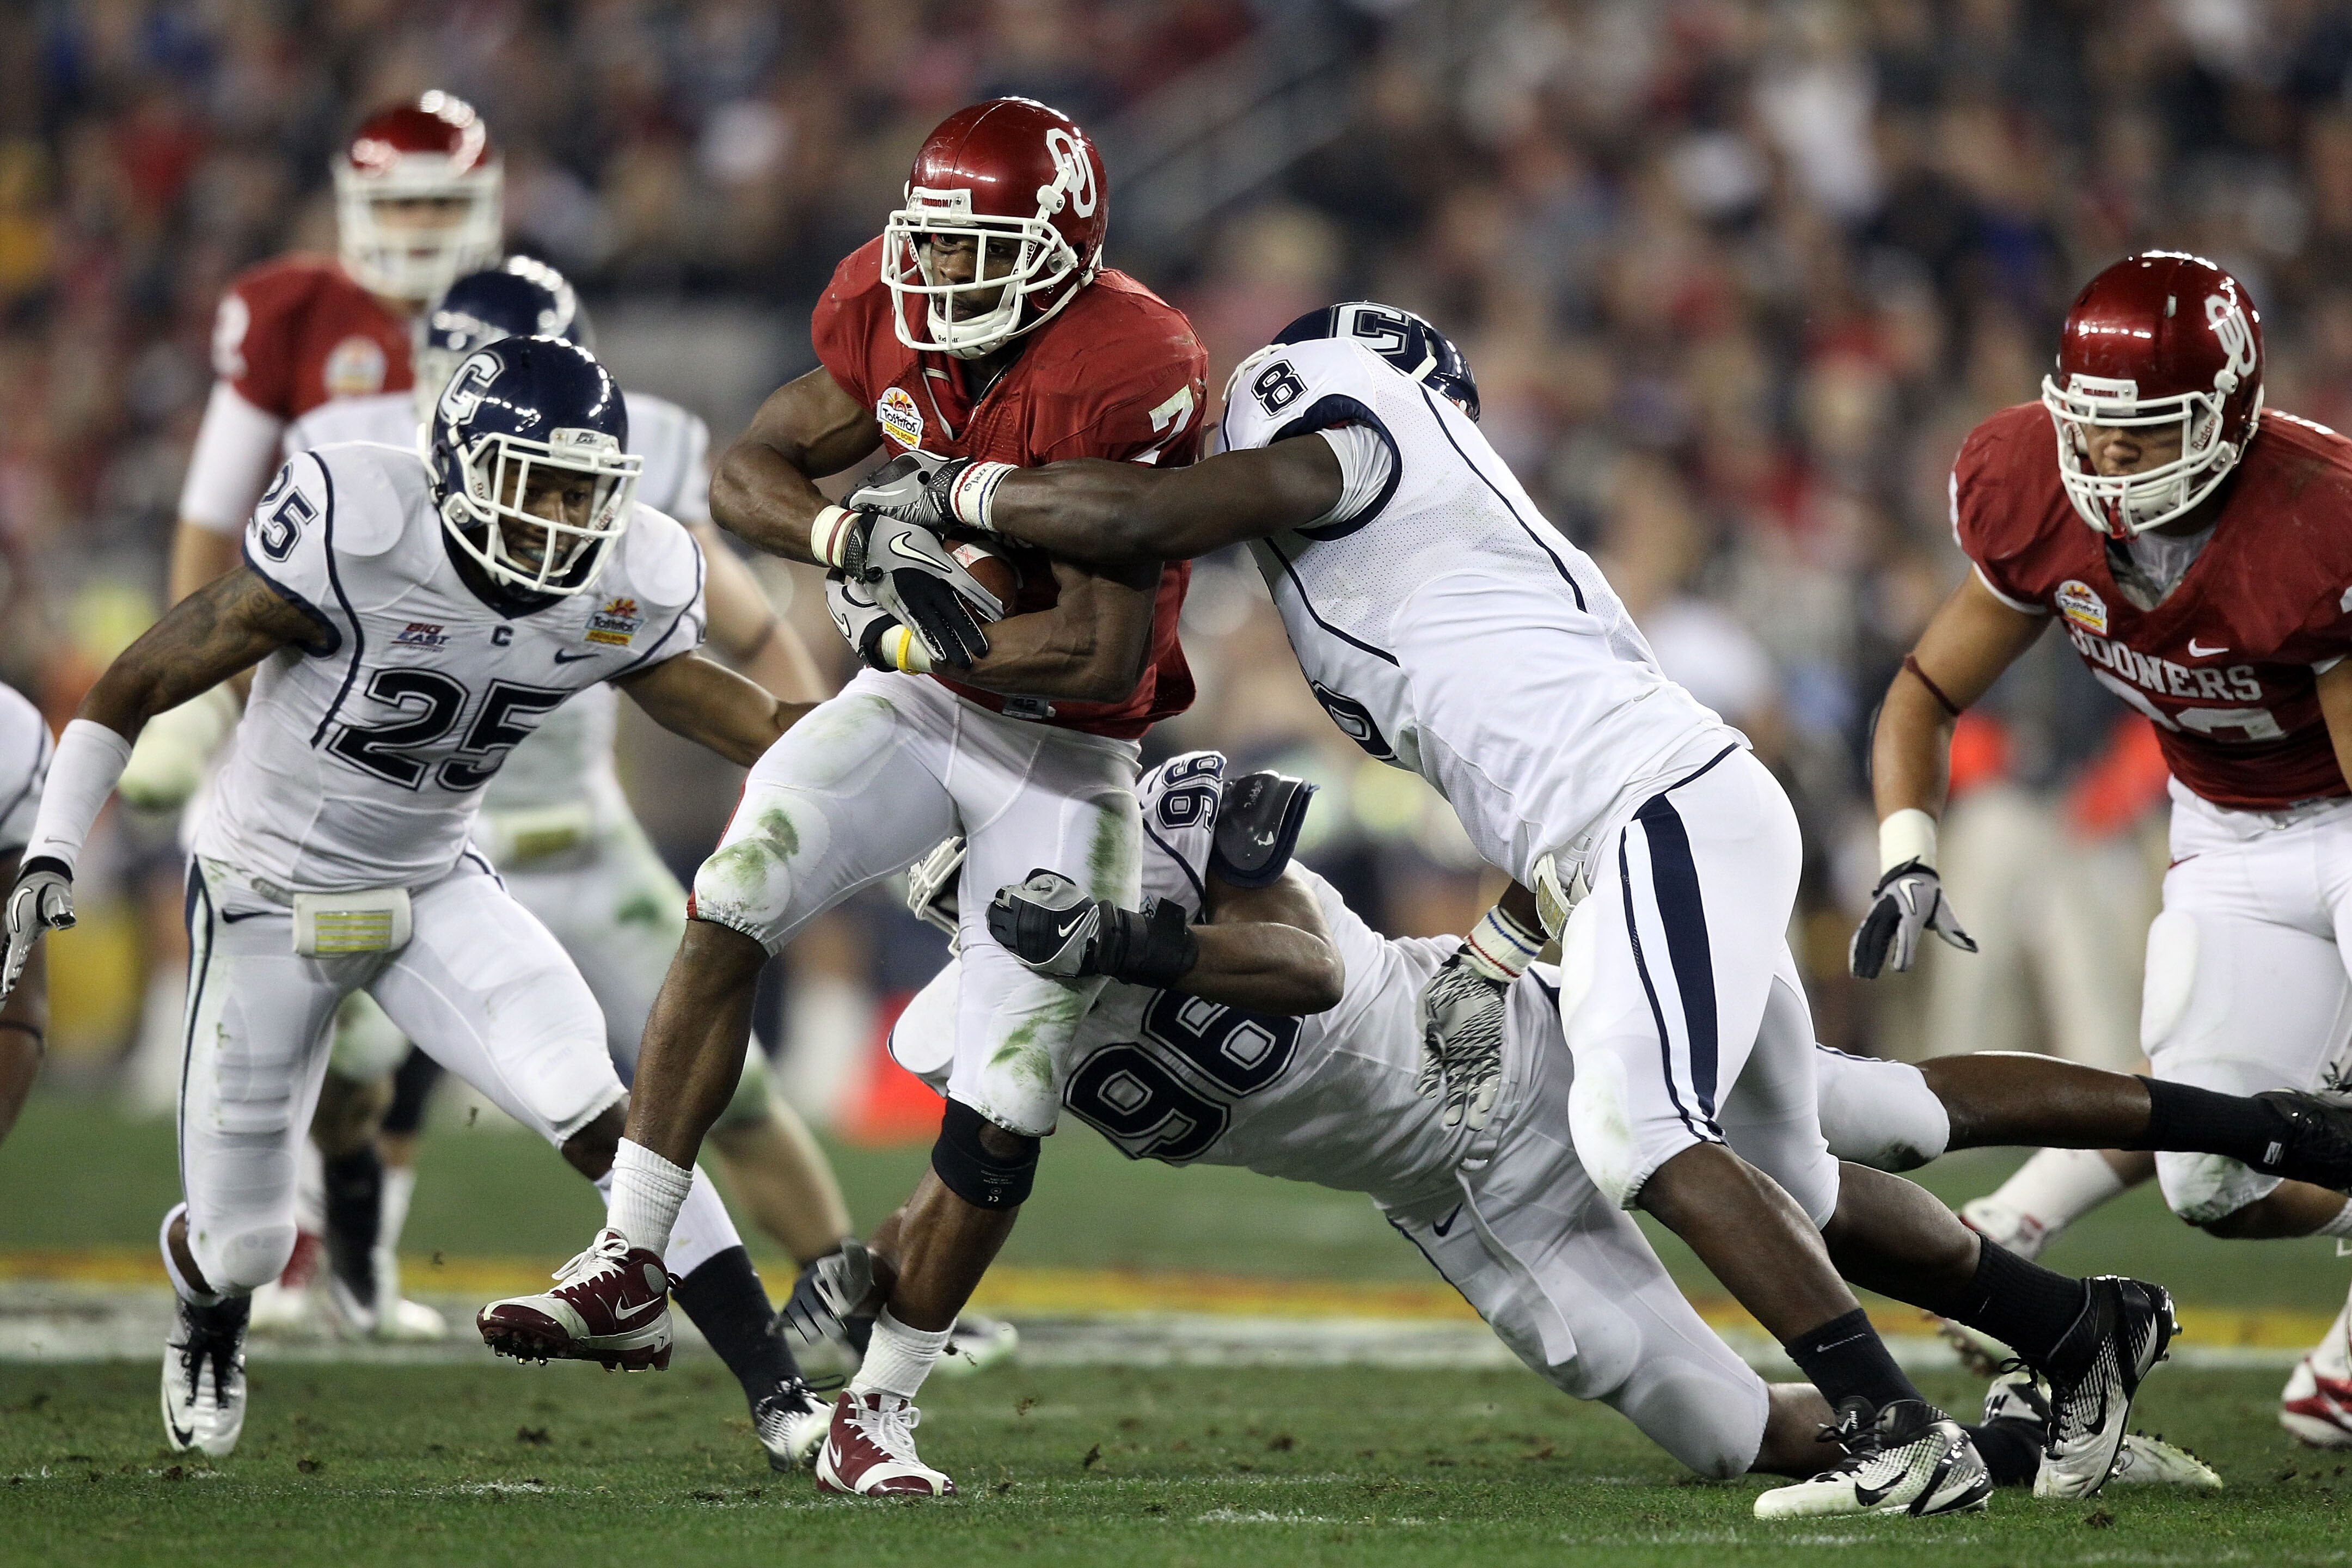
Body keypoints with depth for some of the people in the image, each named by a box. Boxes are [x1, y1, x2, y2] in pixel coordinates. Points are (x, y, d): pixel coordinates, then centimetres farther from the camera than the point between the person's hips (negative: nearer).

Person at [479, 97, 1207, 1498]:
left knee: (1003, 1119, -5)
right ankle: (629, 1262, -12)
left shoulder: (1122, 382, -28)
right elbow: (746, 476, -1)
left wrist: (920, 638, -21)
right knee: (733, 906, -19)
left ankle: (883, 1405, 12)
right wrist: (856, 536, -21)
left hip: (1065, 754, -4)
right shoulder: (892, 317, -8)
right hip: (923, 700, 4)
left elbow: (1102, 654, -29)